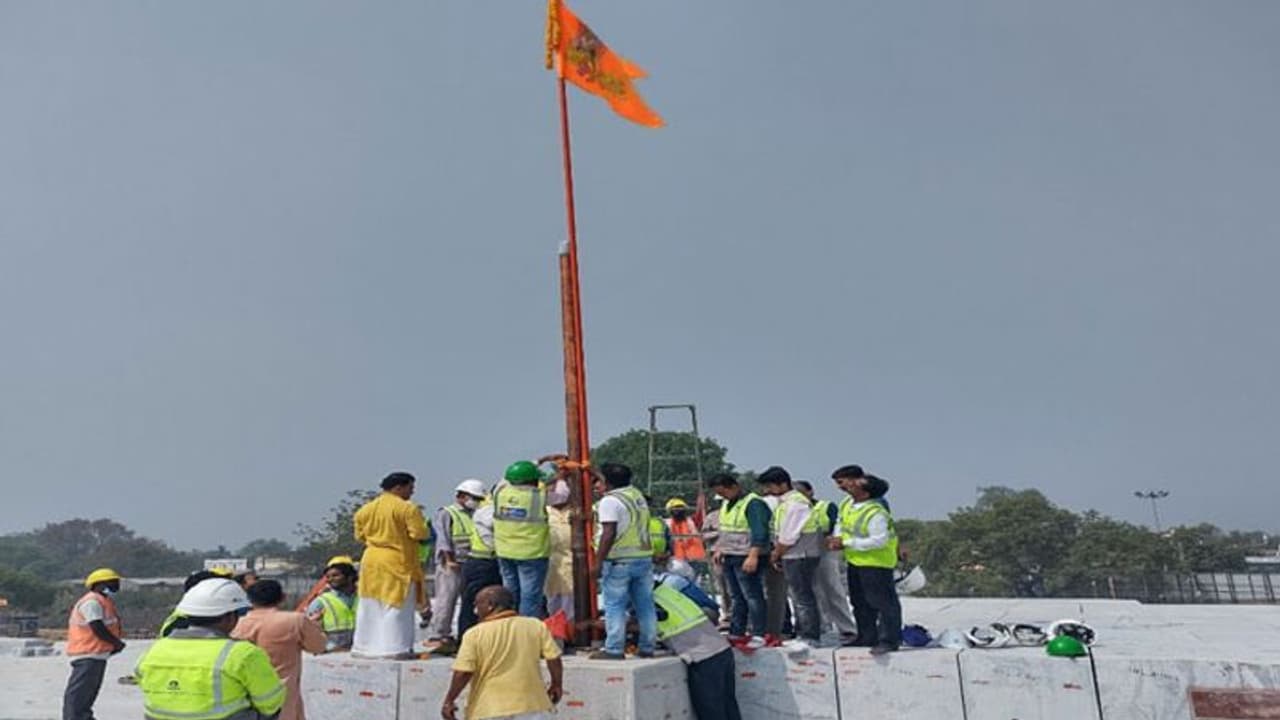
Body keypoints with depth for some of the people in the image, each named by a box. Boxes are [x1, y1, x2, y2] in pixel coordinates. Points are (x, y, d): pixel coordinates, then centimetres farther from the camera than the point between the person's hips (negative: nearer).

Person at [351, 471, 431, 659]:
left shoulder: (365, 509, 6)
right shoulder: (407, 508, -12)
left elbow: (360, 536, 12)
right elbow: (420, 534, -15)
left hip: (371, 560, 6)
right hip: (398, 562, -6)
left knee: (370, 606, 14)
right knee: (397, 606, 0)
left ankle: (364, 647, 20)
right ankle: (396, 648, -1)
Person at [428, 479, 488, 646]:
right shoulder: (446, 513, -1)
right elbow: (443, 539, -9)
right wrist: (449, 560, -17)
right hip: (451, 565, -7)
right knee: (446, 599, -5)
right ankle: (437, 634, 1)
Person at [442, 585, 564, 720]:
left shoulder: (475, 634, -10)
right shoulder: (536, 626, -2)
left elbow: (463, 673, -13)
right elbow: (554, 659, -2)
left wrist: (449, 700, 0)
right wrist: (557, 685, 13)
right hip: (530, 706, 3)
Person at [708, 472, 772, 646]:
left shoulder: (753, 503, -13)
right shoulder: (726, 504, 17)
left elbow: (759, 532, -20)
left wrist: (753, 556, -26)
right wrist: (719, 549, 21)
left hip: (746, 558, -9)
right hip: (728, 558, 9)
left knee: (753, 597, -5)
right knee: (737, 597, 13)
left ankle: (759, 635, -1)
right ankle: (736, 633, 18)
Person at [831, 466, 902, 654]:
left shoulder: (876, 513, -27)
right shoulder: (846, 504, 1)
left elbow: (878, 541, -31)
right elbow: (842, 524, 18)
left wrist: (846, 543, -27)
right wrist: (838, 538, -3)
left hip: (876, 563, -10)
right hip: (855, 561, 10)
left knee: (883, 602, -2)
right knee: (860, 603, 19)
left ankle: (889, 640, 9)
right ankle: (867, 637, 32)